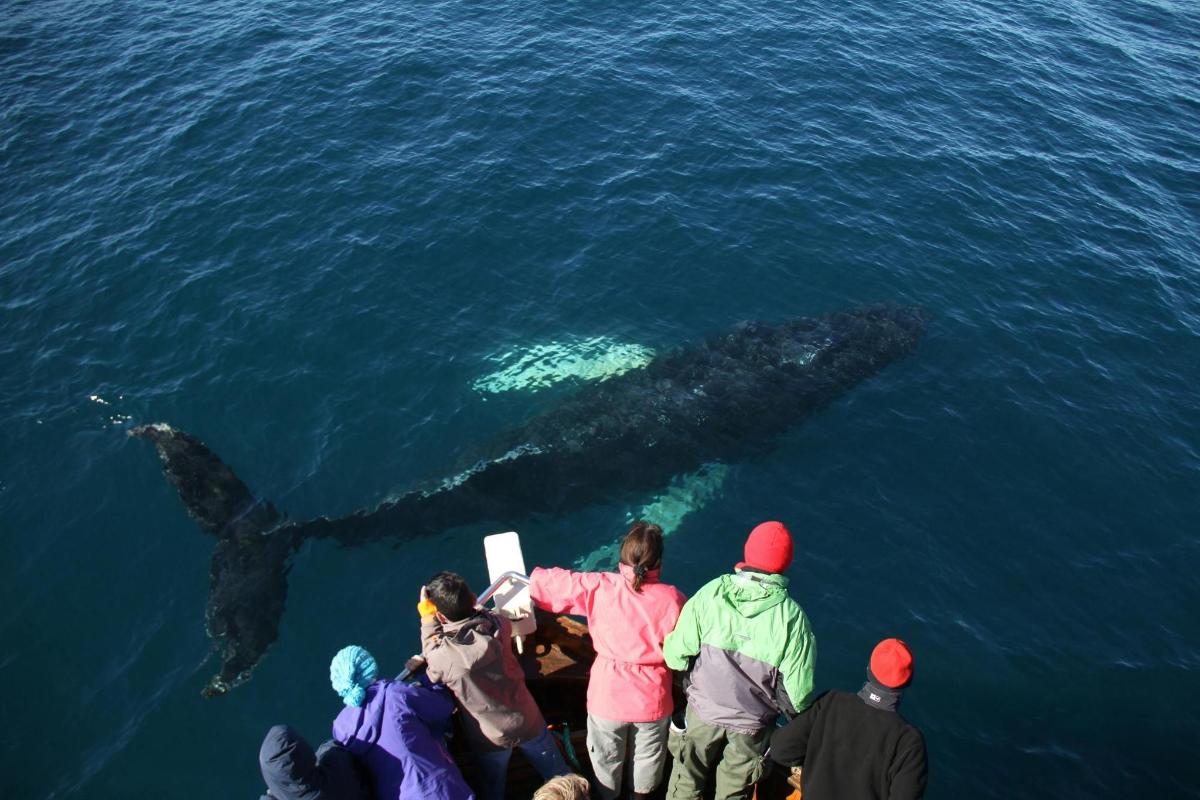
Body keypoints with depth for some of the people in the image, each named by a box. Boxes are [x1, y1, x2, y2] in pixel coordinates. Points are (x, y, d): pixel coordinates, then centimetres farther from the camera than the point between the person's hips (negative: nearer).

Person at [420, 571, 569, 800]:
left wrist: (427, 617, 0)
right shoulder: (498, 626, -23)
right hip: (528, 722, 2)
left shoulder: (442, 656, -31)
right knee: (558, 776, 26)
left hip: (491, 739, -2)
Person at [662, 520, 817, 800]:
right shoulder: (791, 616, -21)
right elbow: (798, 688, -17)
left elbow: (676, 655, -15)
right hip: (753, 724, 0)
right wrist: (794, 713, 5)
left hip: (704, 711, 1)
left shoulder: (710, 594, -19)